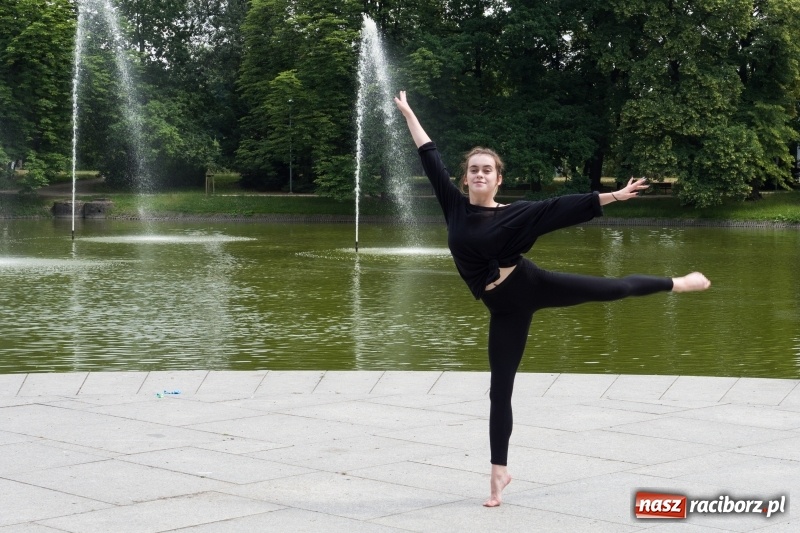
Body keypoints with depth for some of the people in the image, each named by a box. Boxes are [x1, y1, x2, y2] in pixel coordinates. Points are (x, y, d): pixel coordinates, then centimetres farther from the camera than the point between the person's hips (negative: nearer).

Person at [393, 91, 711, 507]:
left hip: (531, 285, -2)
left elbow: (562, 208, -12)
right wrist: (408, 114, 5)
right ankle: (499, 470, 18)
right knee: (500, 389, 6)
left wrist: (613, 196, -18)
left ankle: (678, 283, 34)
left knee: (612, 289, 7)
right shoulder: (455, 205, -4)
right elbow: (430, 158, 1)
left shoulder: (514, 213, -10)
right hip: (505, 310, 2)